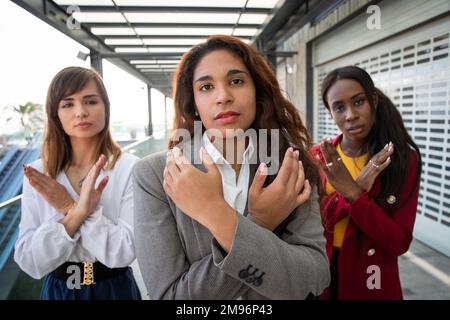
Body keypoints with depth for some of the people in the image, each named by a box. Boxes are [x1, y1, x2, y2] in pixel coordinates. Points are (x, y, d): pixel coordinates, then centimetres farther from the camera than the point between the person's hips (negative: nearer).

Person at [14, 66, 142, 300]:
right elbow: (29, 263, -12)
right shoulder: (38, 175, -8)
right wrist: (77, 213, -27)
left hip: (114, 288, -2)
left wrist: (71, 208, -26)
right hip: (57, 290, 2)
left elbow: (126, 252, -20)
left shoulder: (130, 168, -17)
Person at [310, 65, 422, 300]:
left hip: (371, 281, -1)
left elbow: (399, 243, -14)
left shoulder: (405, 158, -10)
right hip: (319, 276, 2)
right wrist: (356, 188, -23)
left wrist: (353, 194, -28)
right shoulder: (317, 156, -5)